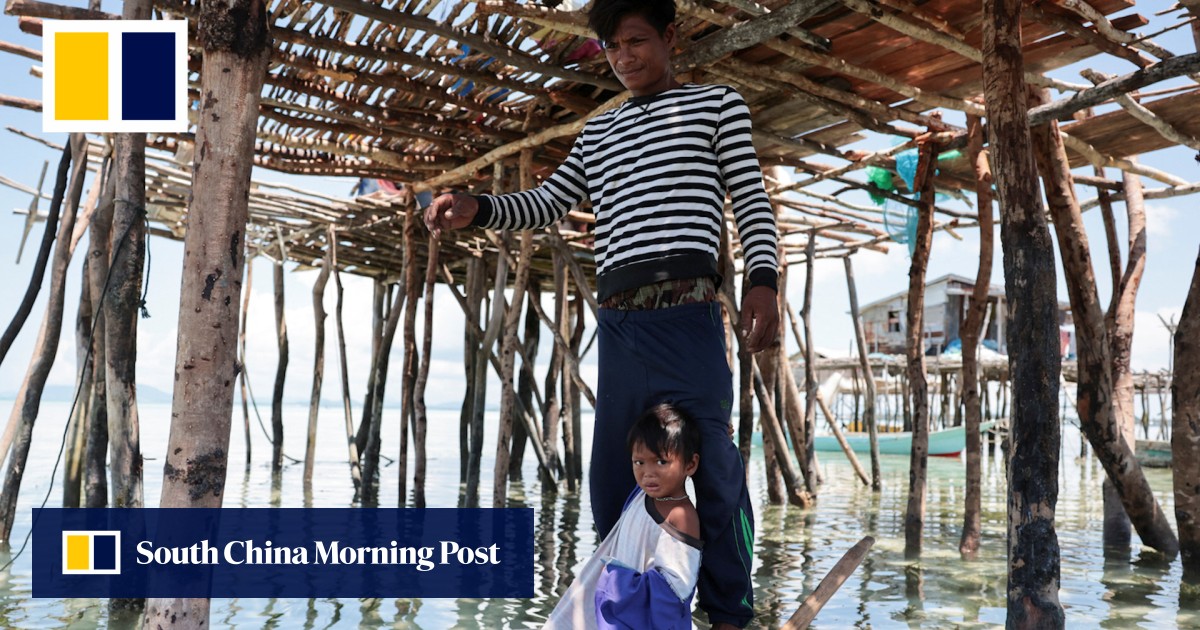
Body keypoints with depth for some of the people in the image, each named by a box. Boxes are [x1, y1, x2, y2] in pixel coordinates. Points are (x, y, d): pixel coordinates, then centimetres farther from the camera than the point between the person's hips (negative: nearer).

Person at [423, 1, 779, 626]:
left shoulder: (718, 104, 13)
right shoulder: (598, 131, 26)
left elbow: (752, 202, 5)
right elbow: (545, 205, 23)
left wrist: (763, 280, -11)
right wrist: (476, 208, 4)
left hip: (686, 310, -5)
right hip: (617, 320, 5)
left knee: (713, 467, -4)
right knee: (613, 478, 7)